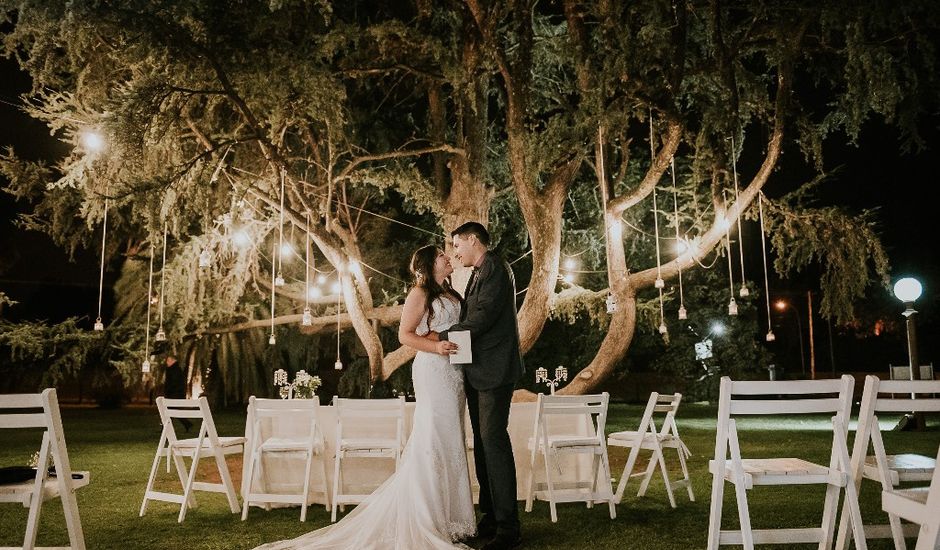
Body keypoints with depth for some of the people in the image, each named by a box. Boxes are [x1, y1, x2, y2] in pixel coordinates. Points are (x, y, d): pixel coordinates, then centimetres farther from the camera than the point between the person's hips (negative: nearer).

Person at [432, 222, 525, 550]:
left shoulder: (495, 269, -11)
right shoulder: (478, 274, 19)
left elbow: (482, 317, -20)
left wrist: (441, 337, -12)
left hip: (493, 371, -10)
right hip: (478, 372, 10)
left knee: (493, 442, -11)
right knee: (483, 444, 13)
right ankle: (490, 516, 22)